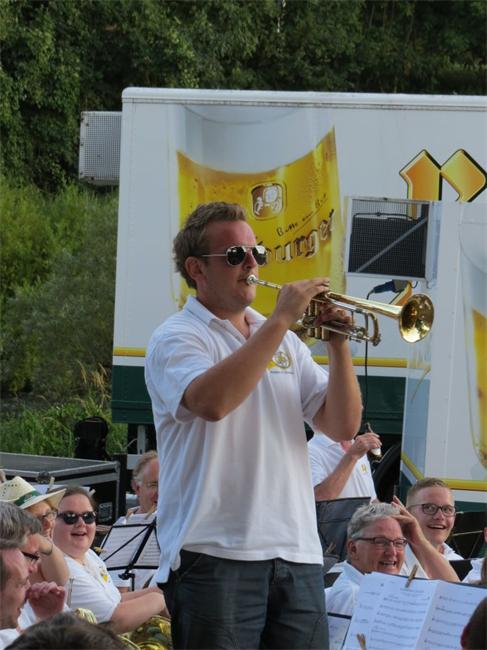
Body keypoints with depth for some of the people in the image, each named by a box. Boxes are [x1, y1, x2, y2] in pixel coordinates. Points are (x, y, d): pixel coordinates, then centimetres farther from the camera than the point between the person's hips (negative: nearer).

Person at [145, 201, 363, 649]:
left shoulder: (285, 343, 19)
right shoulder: (177, 339, -1)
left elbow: (342, 427, 12)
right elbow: (211, 402, -23)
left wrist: (338, 345, -3)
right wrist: (281, 319, -17)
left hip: (297, 555, 6)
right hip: (216, 556, -6)